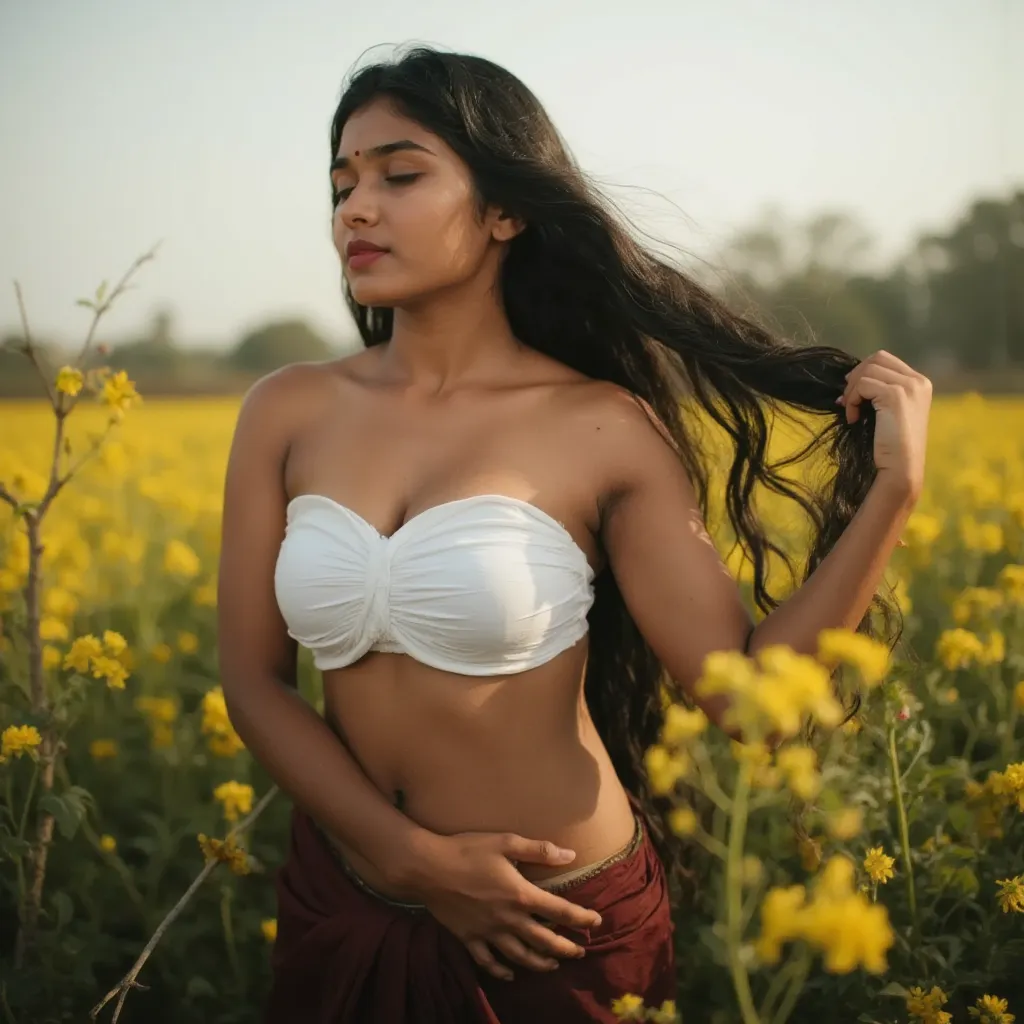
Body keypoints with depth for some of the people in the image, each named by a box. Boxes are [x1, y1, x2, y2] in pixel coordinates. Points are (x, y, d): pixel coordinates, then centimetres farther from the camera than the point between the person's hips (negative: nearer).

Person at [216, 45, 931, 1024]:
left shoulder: (604, 429, -10)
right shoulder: (285, 412, -2)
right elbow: (253, 682, -2)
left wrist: (891, 485, -17)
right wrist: (414, 858, -13)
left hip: (560, 924, -2)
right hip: (340, 906, 3)